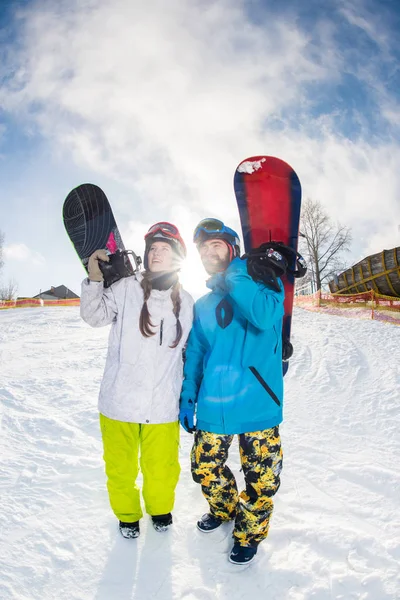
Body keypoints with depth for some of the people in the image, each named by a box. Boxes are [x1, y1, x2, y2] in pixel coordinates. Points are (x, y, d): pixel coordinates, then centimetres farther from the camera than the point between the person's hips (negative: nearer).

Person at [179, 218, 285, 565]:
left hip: (258, 405, -4)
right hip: (212, 407, 4)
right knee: (205, 469, 16)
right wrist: (187, 399, 10)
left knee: (260, 478, 8)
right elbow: (194, 356, 14)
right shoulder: (202, 306, 11)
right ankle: (225, 509, 47)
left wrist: (234, 277, -17)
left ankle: (249, 532, 37)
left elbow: (266, 316, -25)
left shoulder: (264, 284, -3)